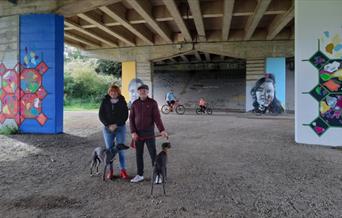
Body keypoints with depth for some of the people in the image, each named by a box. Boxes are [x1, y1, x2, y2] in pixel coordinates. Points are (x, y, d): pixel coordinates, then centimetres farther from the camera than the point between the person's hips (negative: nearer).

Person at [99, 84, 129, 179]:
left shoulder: (122, 102, 1)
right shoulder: (105, 101, 3)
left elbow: (125, 115, -2)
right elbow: (101, 115, 1)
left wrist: (116, 124, -12)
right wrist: (108, 125, -11)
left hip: (120, 128, -1)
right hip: (108, 128, 1)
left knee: (121, 150, 0)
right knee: (109, 149, 4)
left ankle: (123, 170, 9)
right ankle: (110, 170, 14)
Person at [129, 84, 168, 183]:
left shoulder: (153, 103, -5)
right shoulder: (135, 104, 3)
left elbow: (157, 117, -11)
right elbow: (131, 119, 3)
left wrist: (162, 130, -24)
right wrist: (133, 132, -9)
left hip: (149, 133, -3)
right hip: (138, 133, 3)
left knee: (153, 154, 0)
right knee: (139, 154, 9)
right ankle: (140, 175, 22)